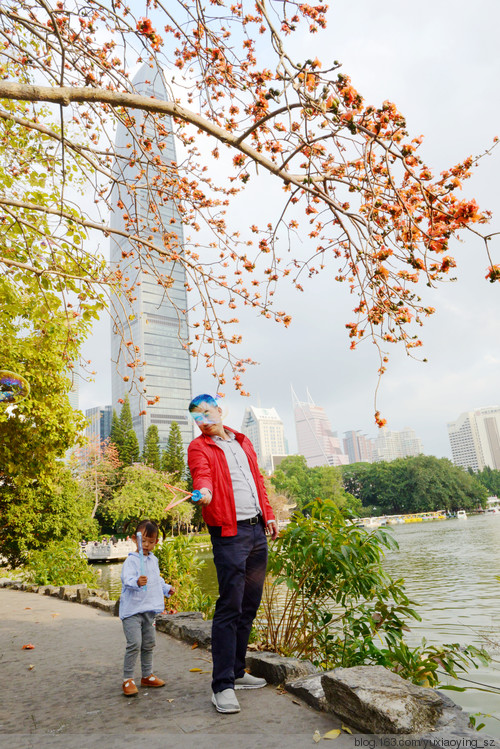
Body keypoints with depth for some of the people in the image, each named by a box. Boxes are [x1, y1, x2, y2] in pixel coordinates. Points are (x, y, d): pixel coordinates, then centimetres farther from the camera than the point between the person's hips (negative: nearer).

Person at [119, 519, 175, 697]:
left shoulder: (153, 560, 10)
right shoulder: (131, 560, -15)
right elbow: (127, 579, -32)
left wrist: (166, 588, 24)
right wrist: (137, 582, -50)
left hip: (149, 610, 8)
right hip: (132, 610, -7)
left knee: (149, 644, 16)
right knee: (134, 644, -13)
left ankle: (147, 676, 30)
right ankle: (127, 679, 2)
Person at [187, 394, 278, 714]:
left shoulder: (243, 442, 16)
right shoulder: (199, 447, -2)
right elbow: (202, 473, -22)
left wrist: (269, 515, 16)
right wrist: (204, 490, -43)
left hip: (257, 530, 6)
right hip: (229, 532, -6)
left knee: (249, 605, 12)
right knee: (230, 607, -8)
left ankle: (237, 671, 26)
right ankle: (222, 685, 2)